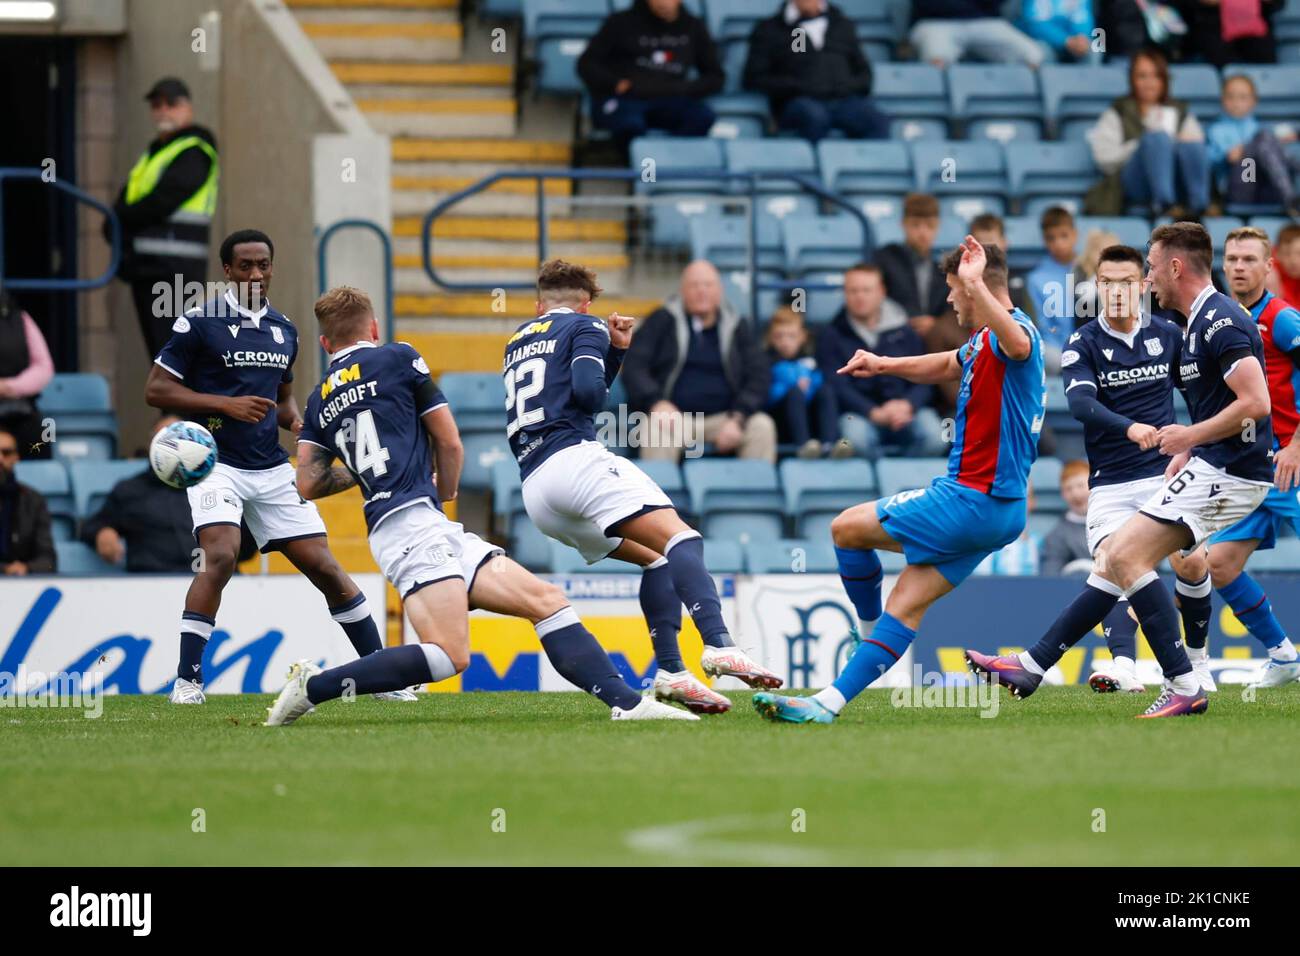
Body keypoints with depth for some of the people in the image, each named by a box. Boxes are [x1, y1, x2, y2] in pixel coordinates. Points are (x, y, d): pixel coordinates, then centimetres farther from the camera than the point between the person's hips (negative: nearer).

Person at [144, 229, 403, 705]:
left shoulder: (284, 330, 14)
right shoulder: (199, 323, -5)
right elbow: (156, 389, -7)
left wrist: (296, 420, 3)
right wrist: (225, 404, -16)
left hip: (272, 469, 5)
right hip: (216, 464, -5)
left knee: (323, 565, 2)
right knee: (220, 557, -25)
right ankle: (186, 681, -17)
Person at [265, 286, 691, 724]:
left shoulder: (319, 401, 20)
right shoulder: (397, 359, 5)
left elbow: (308, 484, 11)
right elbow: (450, 443, 7)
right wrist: (446, 491, 26)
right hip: (413, 520, -8)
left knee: (547, 601, 4)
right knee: (449, 656, -23)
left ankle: (625, 701, -8)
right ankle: (314, 686, -18)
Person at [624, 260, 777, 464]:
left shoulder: (738, 327, 12)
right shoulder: (662, 321, 8)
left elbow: (759, 377, 4)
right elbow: (633, 366, 0)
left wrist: (737, 419, -14)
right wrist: (656, 403, -20)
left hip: (722, 418, 2)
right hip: (674, 415, -2)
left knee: (762, 426, -26)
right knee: (657, 429, -36)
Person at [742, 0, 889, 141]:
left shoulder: (843, 25, 28)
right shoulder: (768, 29, 17)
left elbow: (864, 72, 28)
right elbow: (753, 79, 7)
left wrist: (851, 86, 4)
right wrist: (799, 87, -7)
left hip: (845, 98, 2)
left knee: (878, 122, -32)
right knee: (814, 116, -40)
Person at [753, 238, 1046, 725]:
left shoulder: (1011, 330, -17)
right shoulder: (981, 343, 16)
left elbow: (1018, 345, -45)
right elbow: (948, 365, 38)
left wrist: (975, 284, -54)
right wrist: (883, 364, 26)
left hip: (971, 499, -10)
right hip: (999, 508, 10)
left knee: (847, 528, 2)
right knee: (906, 607, 6)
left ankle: (869, 629, 21)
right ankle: (828, 702, 4)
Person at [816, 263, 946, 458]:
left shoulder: (904, 331, 16)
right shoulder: (833, 335, 9)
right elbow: (837, 387, -3)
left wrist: (907, 405, -14)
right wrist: (874, 412, -18)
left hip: (905, 410, 1)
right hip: (859, 414, -1)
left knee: (935, 438, -31)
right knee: (855, 438, -38)